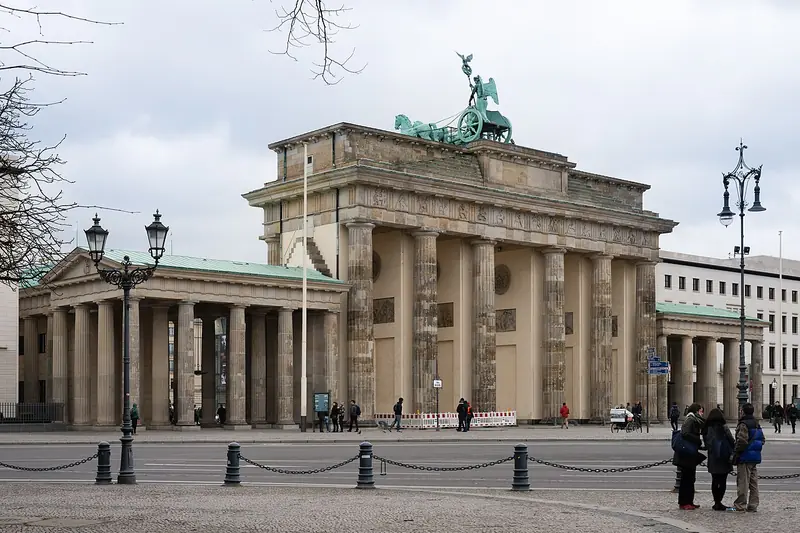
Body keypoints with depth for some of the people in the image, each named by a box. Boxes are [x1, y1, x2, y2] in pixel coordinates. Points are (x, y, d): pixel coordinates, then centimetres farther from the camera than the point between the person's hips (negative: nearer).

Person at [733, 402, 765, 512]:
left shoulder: (743, 424, -14)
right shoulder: (757, 425, 15)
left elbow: (742, 441, -22)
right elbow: (762, 440, 21)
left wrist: (735, 453, -12)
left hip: (745, 458, -9)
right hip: (756, 457, 9)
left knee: (743, 482, -5)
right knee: (753, 482, 11)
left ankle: (740, 505, -2)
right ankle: (753, 505, 14)